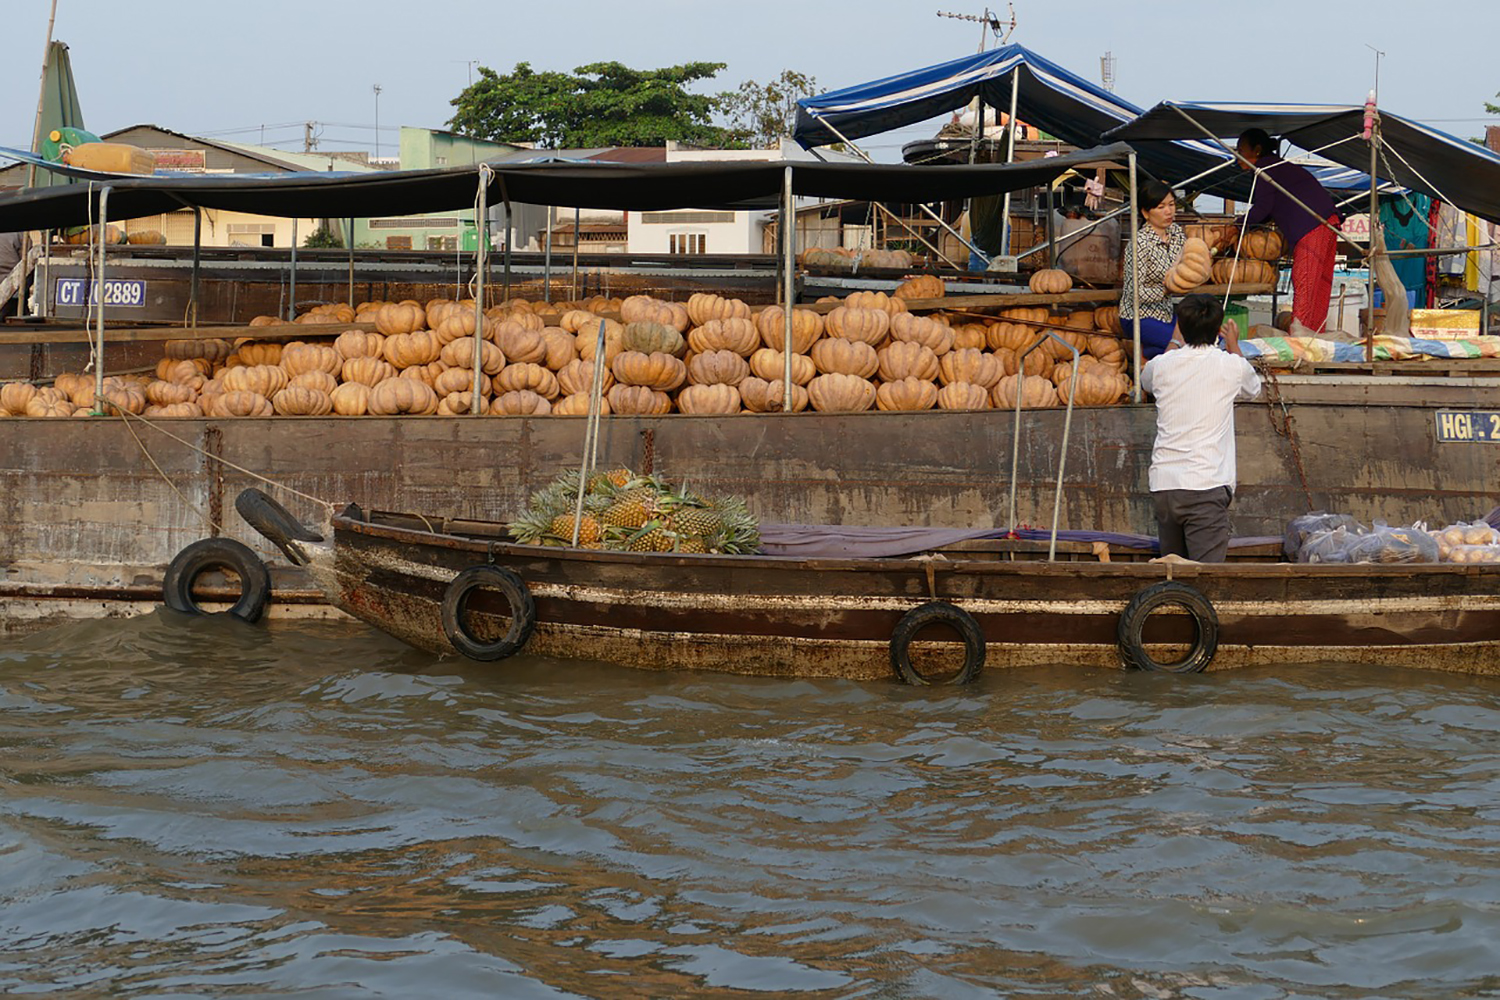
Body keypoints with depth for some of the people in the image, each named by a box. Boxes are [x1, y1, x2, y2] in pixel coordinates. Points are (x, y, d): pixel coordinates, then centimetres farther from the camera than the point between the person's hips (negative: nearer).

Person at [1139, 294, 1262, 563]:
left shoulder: (1161, 365, 6)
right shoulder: (1230, 365, -1)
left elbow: (1145, 381, 33)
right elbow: (1253, 389, 24)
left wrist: (1174, 349, 47)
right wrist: (1234, 346, 38)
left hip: (1163, 483, 4)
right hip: (1206, 486, -4)